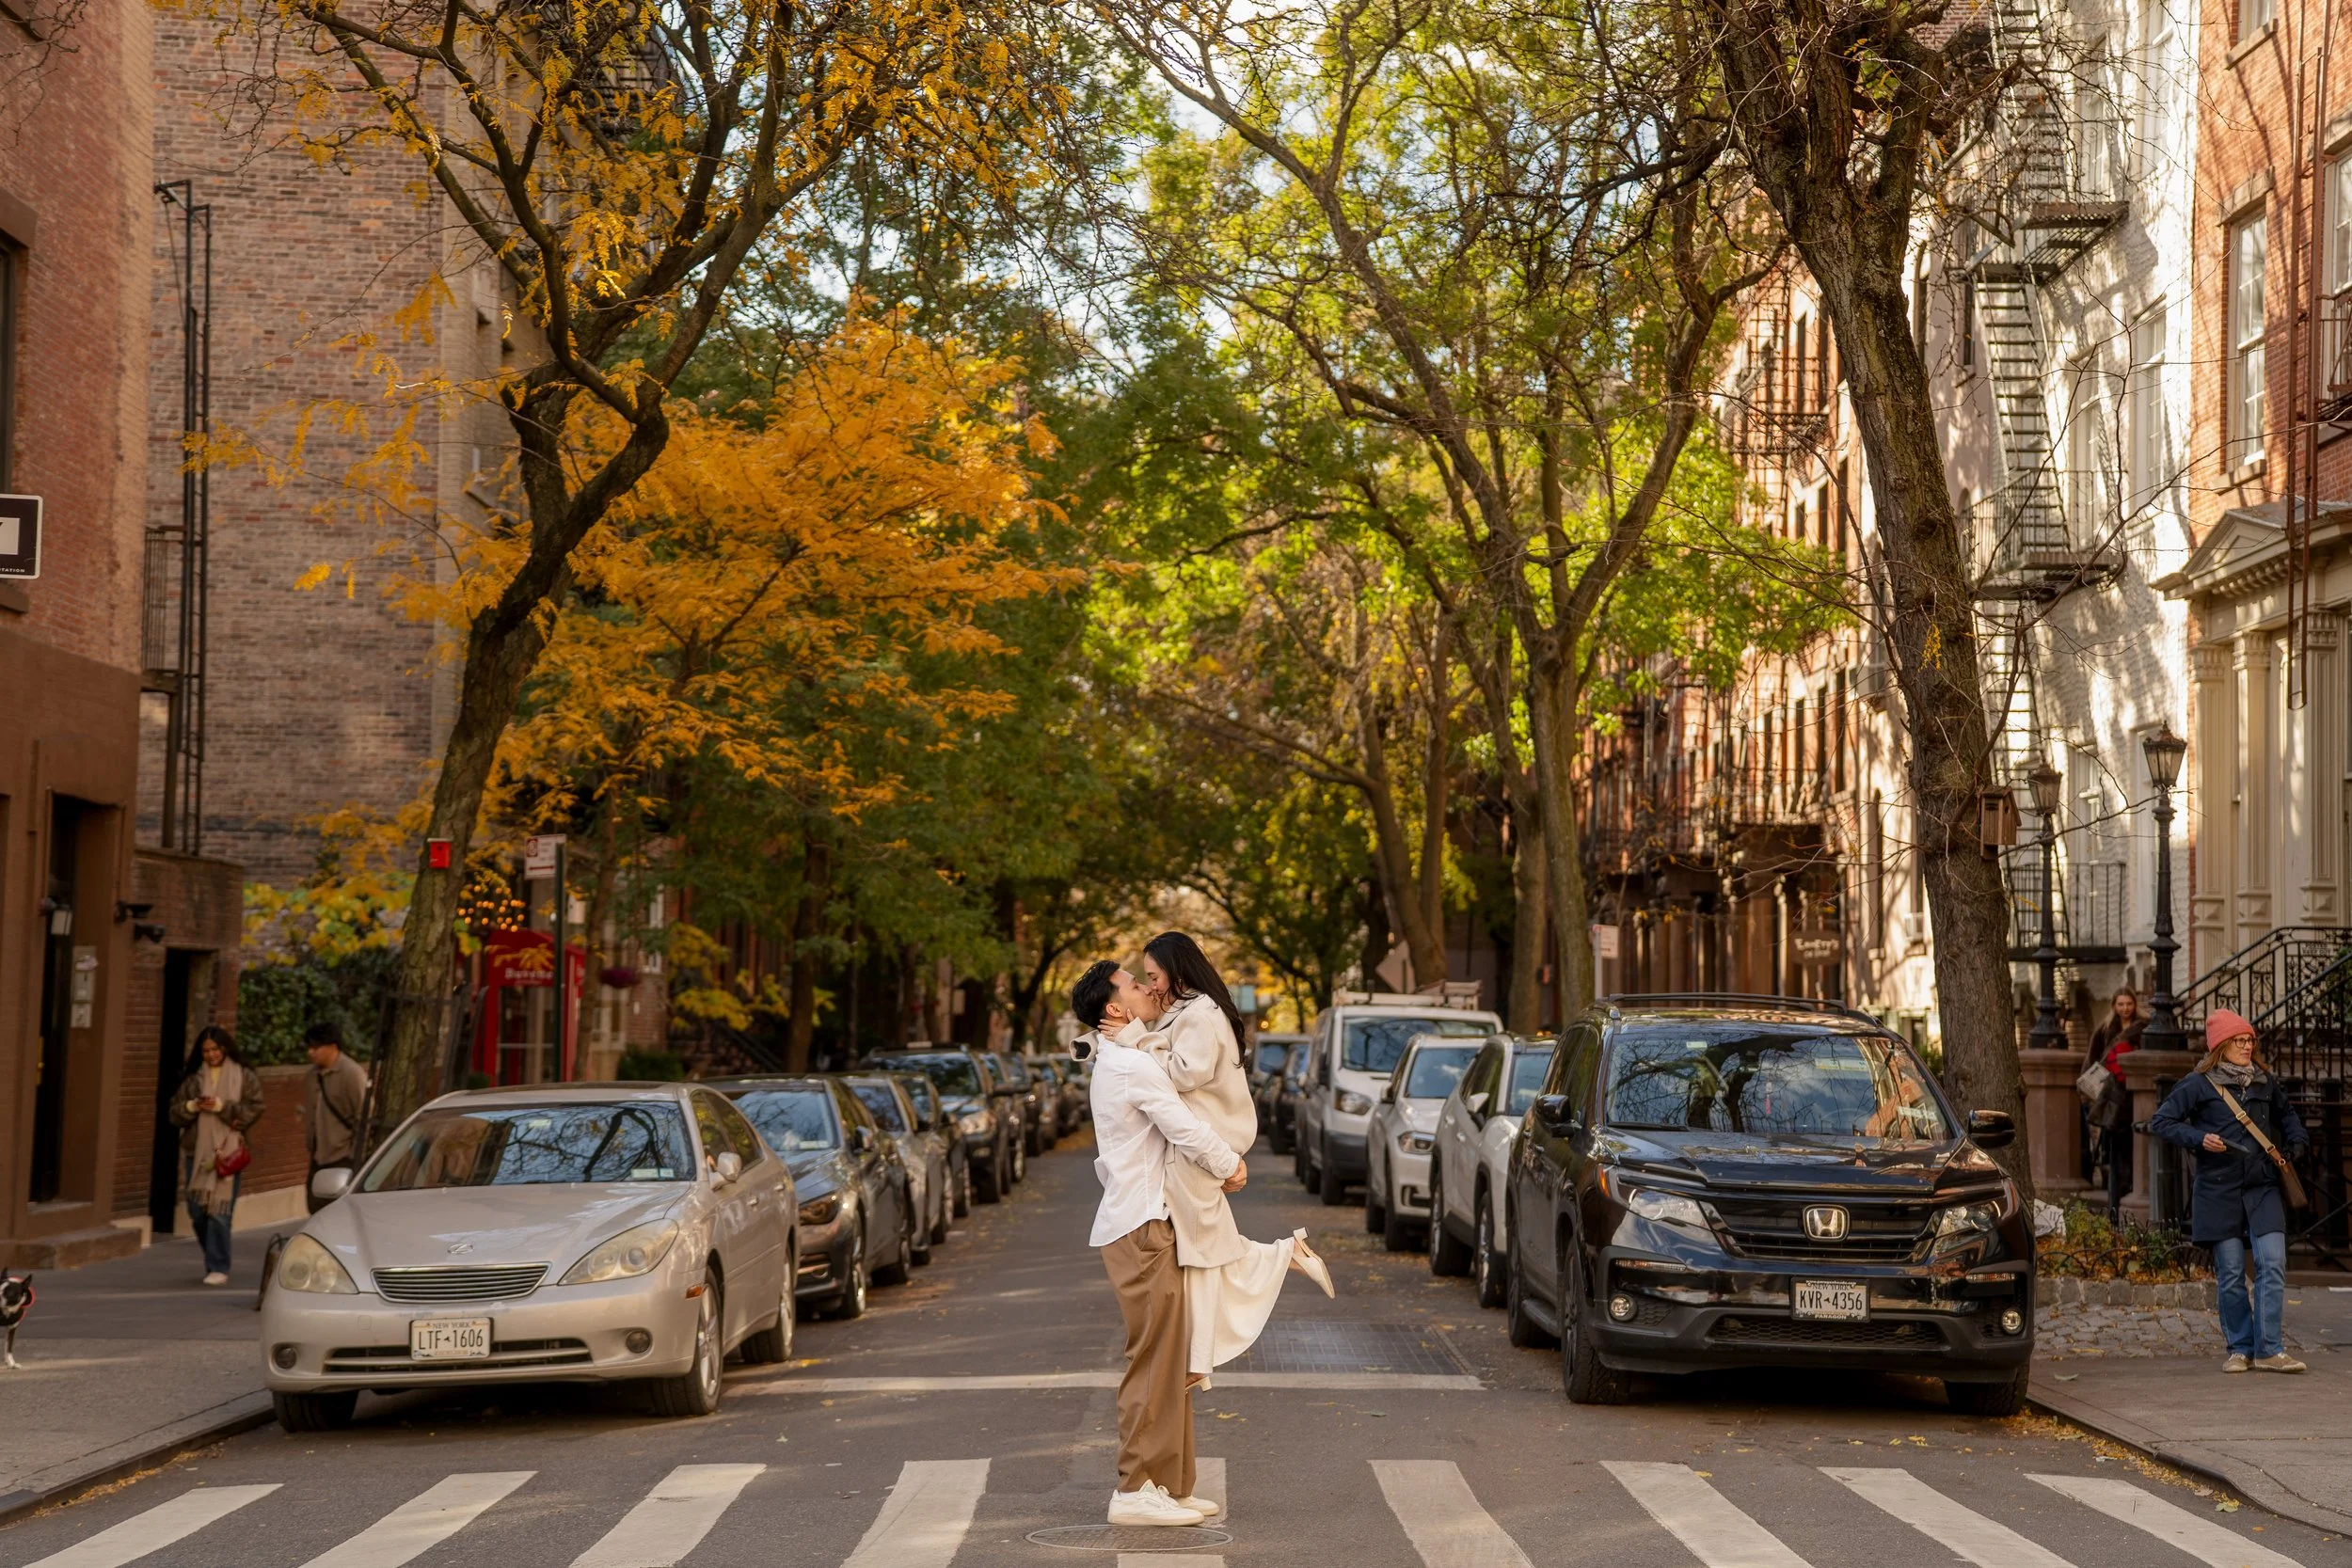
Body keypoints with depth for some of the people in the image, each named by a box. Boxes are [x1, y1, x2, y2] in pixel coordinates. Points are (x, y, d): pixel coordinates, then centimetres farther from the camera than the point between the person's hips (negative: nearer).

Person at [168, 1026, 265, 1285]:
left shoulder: (244, 1077, 2)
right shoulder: (193, 1078, 12)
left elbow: (254, 1110, -6)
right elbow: (175, 1112, 11)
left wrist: (222, 1106, -14)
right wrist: (191, 1107, -9)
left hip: (227, 1152, -4)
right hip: (196, 1152, 4)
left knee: (219, 1211, -10)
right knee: (197, 1211, 7)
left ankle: (218, 1268, -5)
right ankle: (214, 1259, 26)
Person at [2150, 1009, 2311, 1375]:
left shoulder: (2264, 1082, 11)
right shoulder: (2199, 1085, -3)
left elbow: (2286, 1114, 30)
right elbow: (2160, 1122, -3)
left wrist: (2296, 1143, 13)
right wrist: (2199, 1138, -15)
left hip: (2263, 1189, 3)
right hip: (2219, 1191, -3)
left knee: (2273, 1265, -10)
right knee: (2231, 1275, 2)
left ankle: (2270, 1349, -7)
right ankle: (2239, 1349, 14)